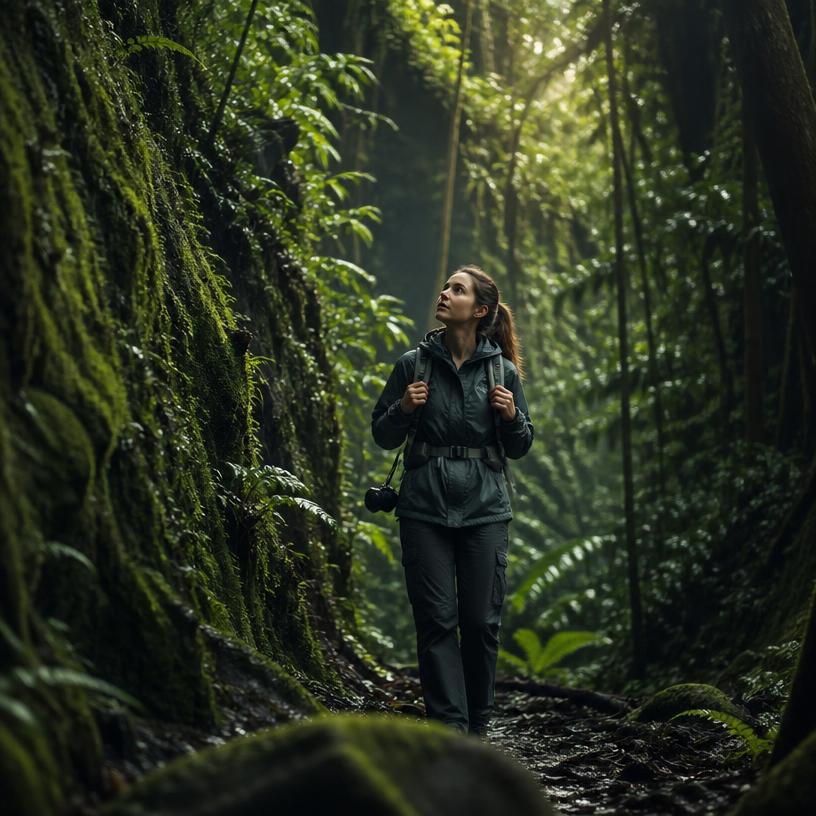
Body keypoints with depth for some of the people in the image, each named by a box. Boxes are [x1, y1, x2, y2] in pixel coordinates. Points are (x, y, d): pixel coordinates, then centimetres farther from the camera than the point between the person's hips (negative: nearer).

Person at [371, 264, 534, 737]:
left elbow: (520, 448, 10)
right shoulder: (414, 364, 4)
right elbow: (383, 436, 10)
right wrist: (403, 409, -10)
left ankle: (478, 724, 16)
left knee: (482, 621, 2)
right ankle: (450, 726, -2)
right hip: (425, 507, 0)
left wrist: (512, 416, -10)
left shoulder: (503, 371, 4)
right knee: (437, 621, -4)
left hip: (485, 508, 0)